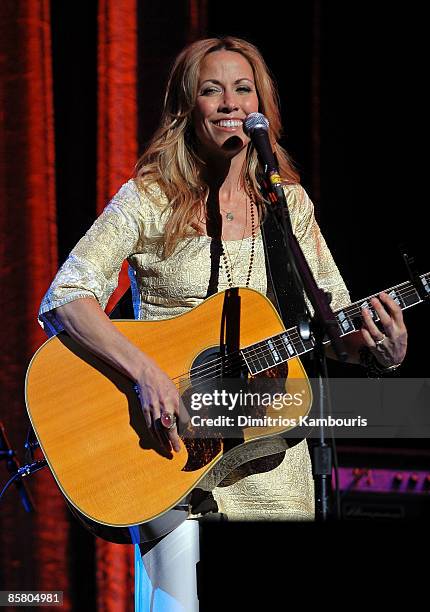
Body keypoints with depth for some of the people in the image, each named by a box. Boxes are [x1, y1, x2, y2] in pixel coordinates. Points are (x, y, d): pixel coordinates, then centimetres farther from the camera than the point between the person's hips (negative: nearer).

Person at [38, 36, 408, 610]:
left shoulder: (289, 203, 8)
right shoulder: (149, 199, -4)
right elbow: (65, 298, -14)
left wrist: (383, 346, -11)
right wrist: (145, 371, -27)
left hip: (267, 451, 3)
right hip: (167, 441, -3)